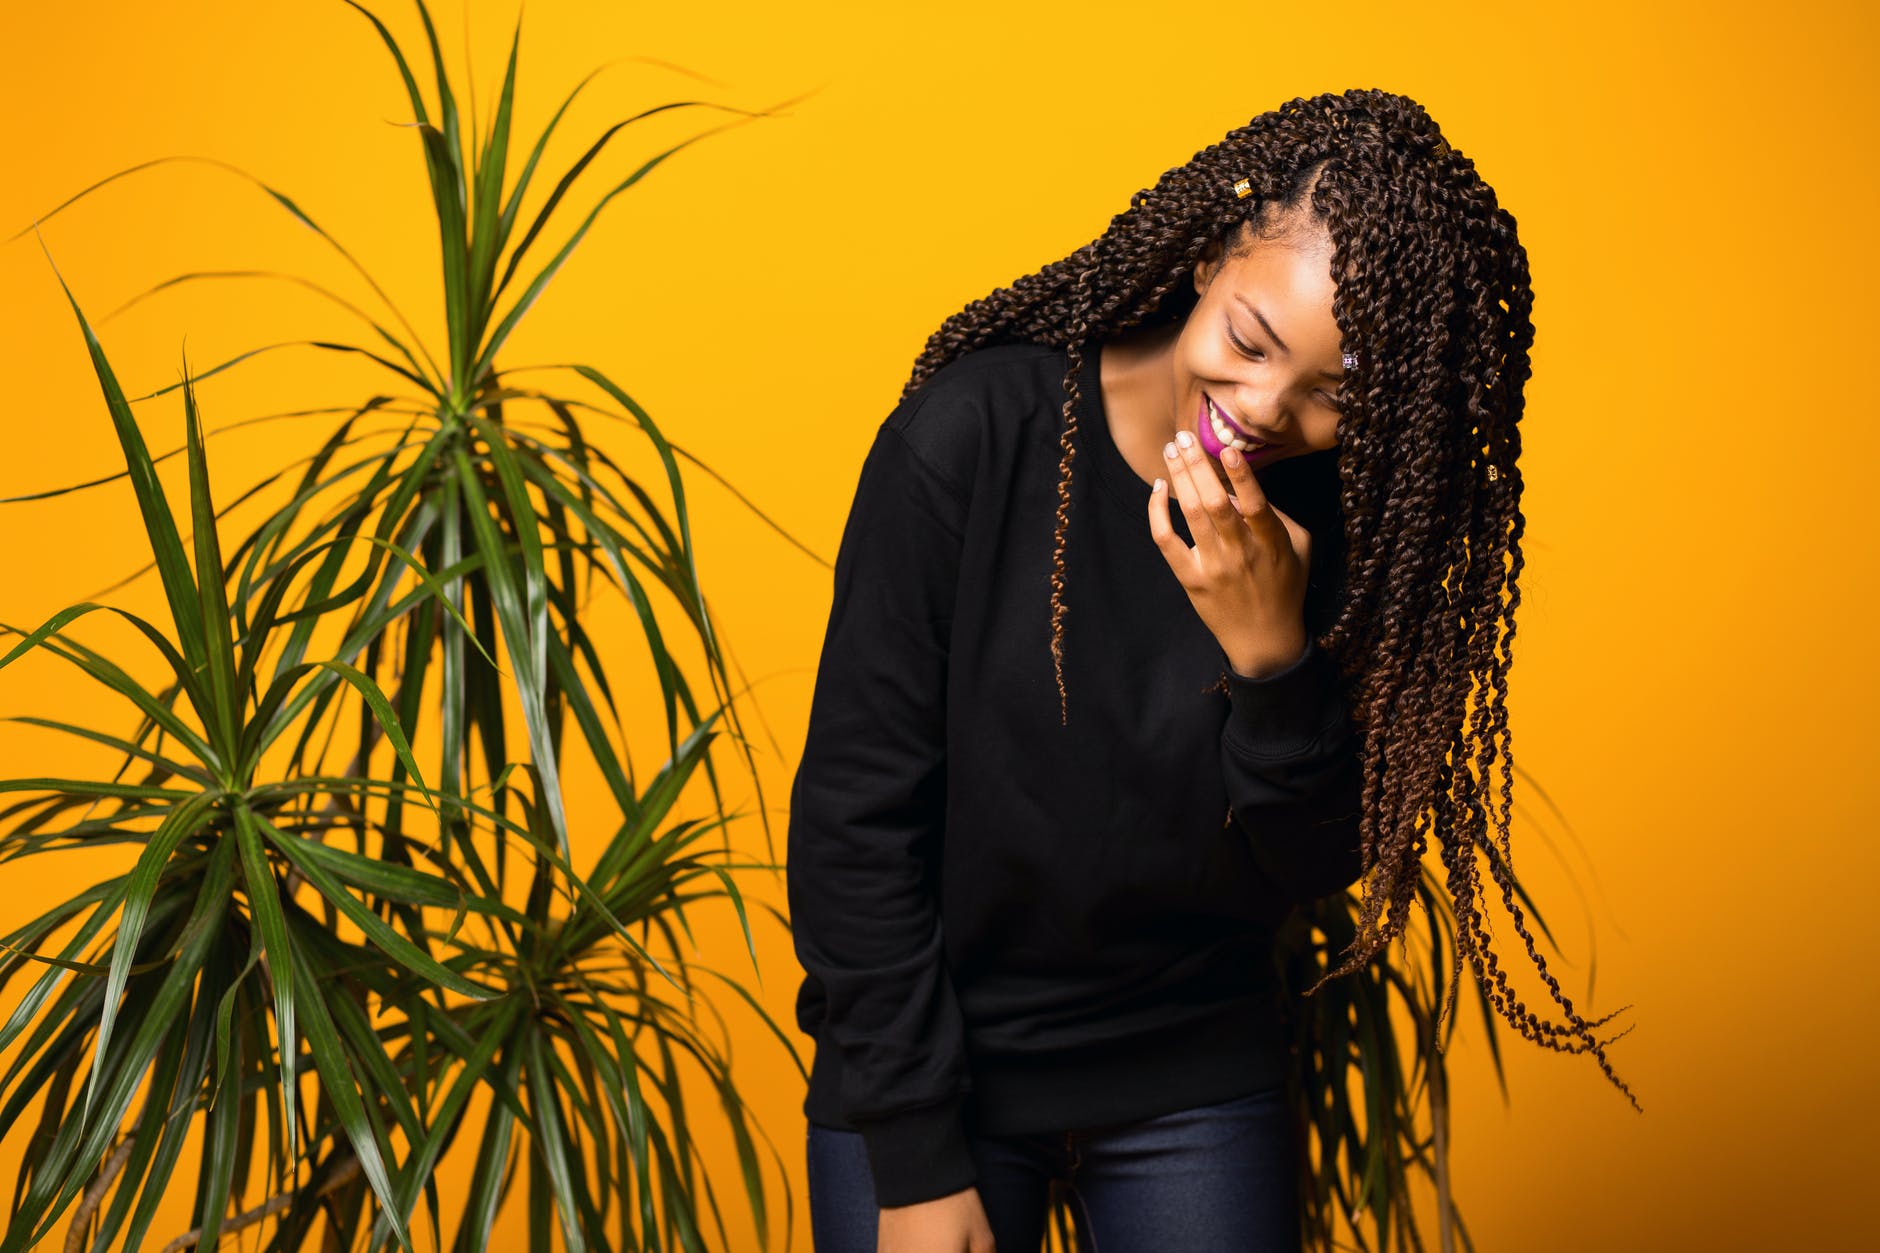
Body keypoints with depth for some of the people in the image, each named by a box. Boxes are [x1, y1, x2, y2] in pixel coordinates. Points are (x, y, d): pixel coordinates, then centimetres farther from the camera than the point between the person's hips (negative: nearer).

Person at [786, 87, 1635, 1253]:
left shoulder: (1346, 513, -10)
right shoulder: (974, 433, -17)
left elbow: (1316, 870, -7)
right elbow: (859, 811, -14)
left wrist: (1274, 659, -25)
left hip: (1200, 1089, 2)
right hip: (929, 1057, -2)